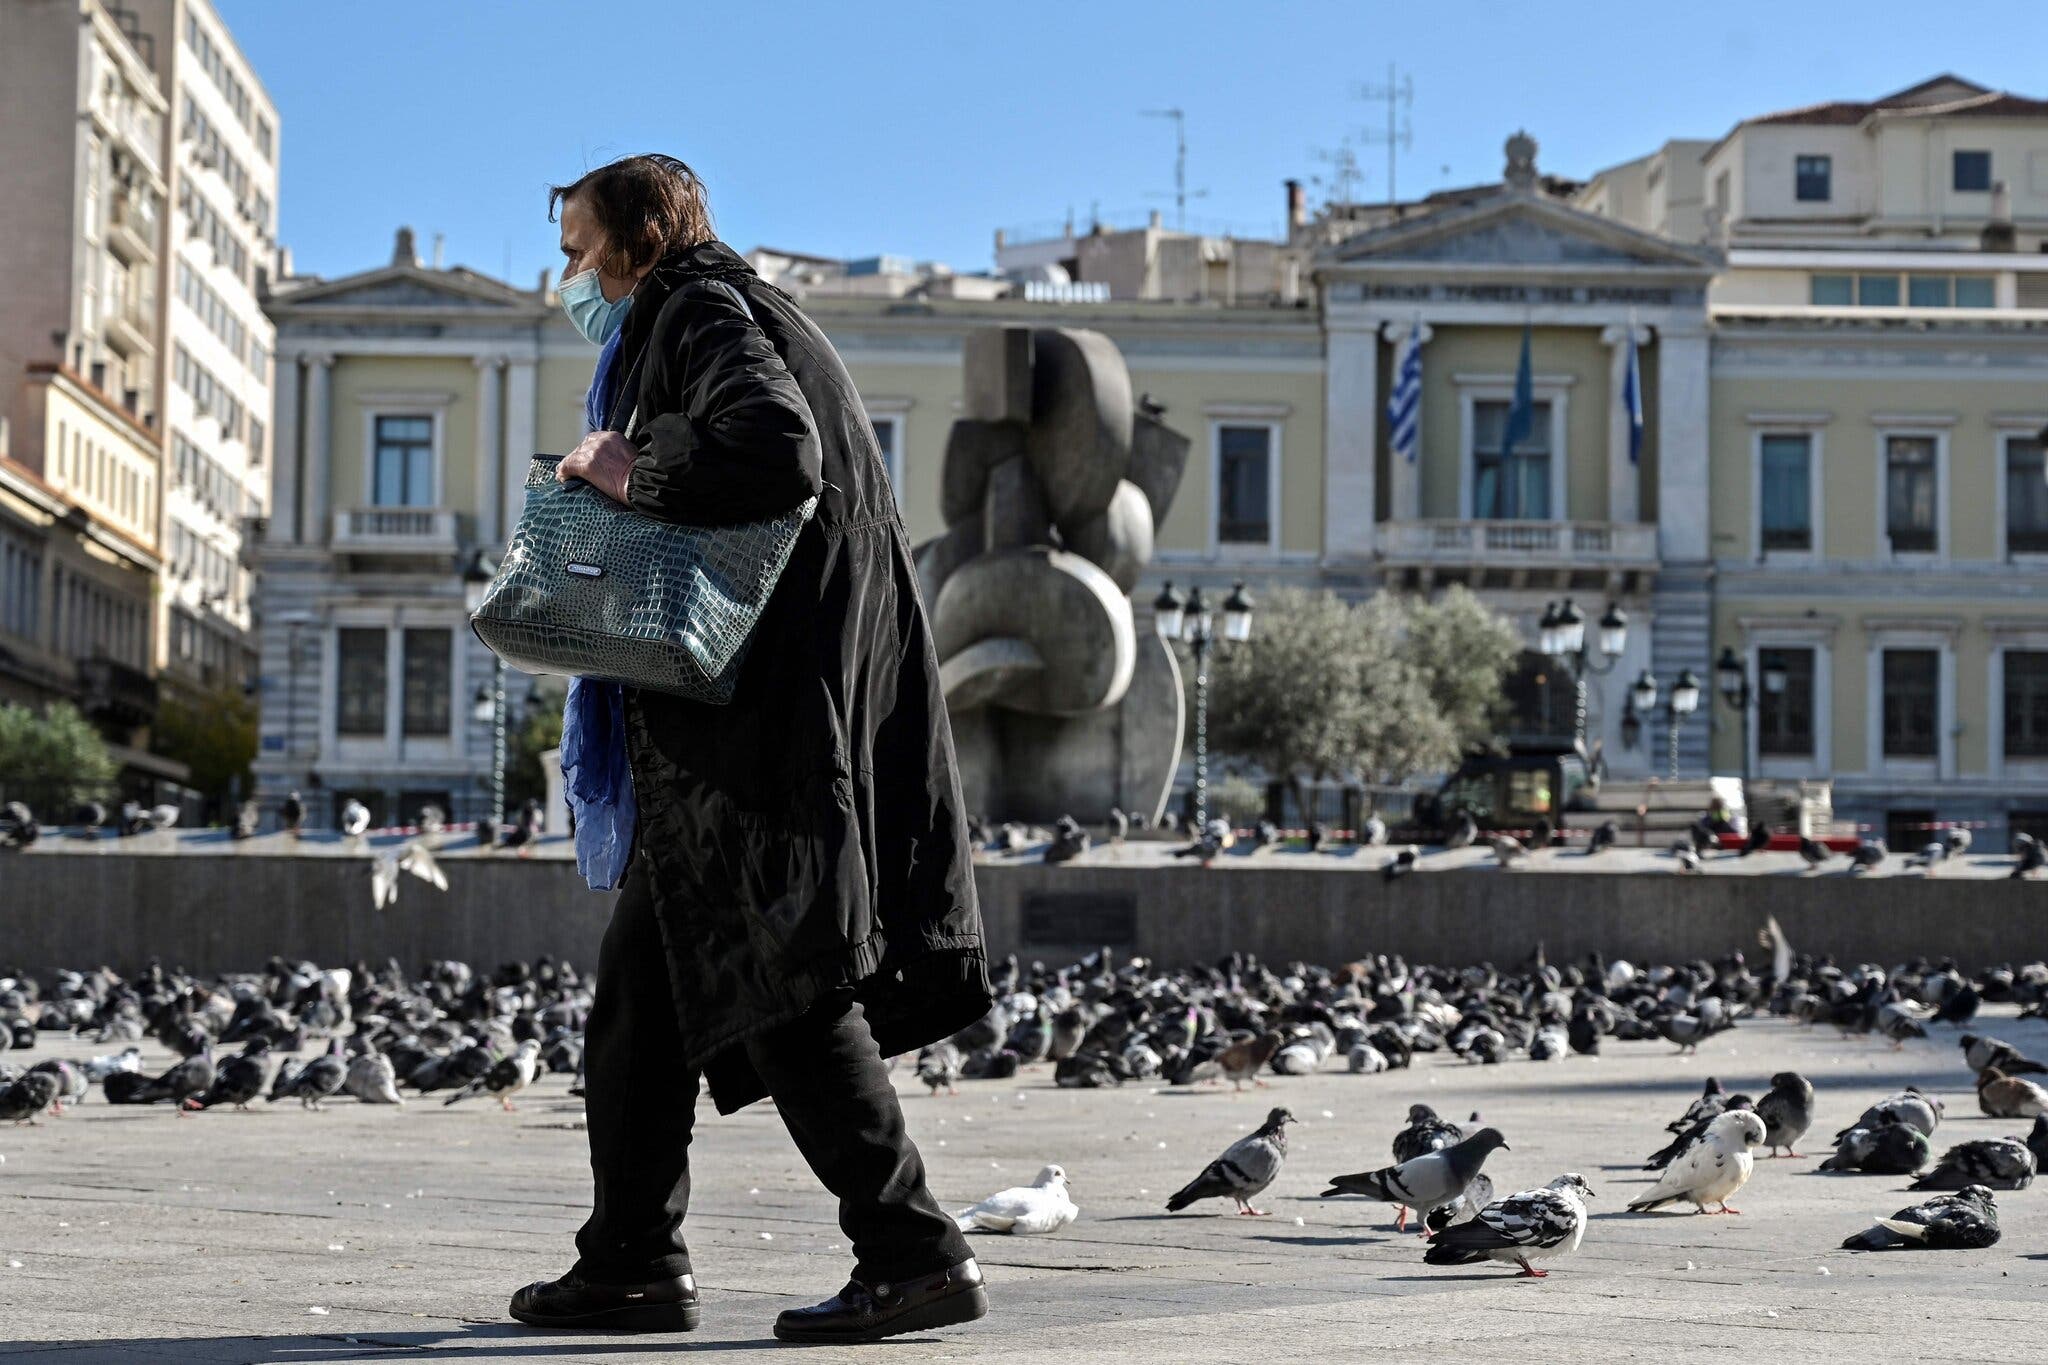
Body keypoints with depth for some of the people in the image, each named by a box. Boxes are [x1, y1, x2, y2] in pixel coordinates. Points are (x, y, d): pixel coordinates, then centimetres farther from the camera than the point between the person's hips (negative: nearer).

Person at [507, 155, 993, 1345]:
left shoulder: (703, 313, -6)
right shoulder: (692, 322, 26)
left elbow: (775, 451, -26)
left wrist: (634, 471, -13)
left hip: (771, 705, -11)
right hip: (730, 723, 11)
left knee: (786, 983, -12)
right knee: (645, 982, 12)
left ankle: (914, 1252, -11)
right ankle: (634, 1263, 15)